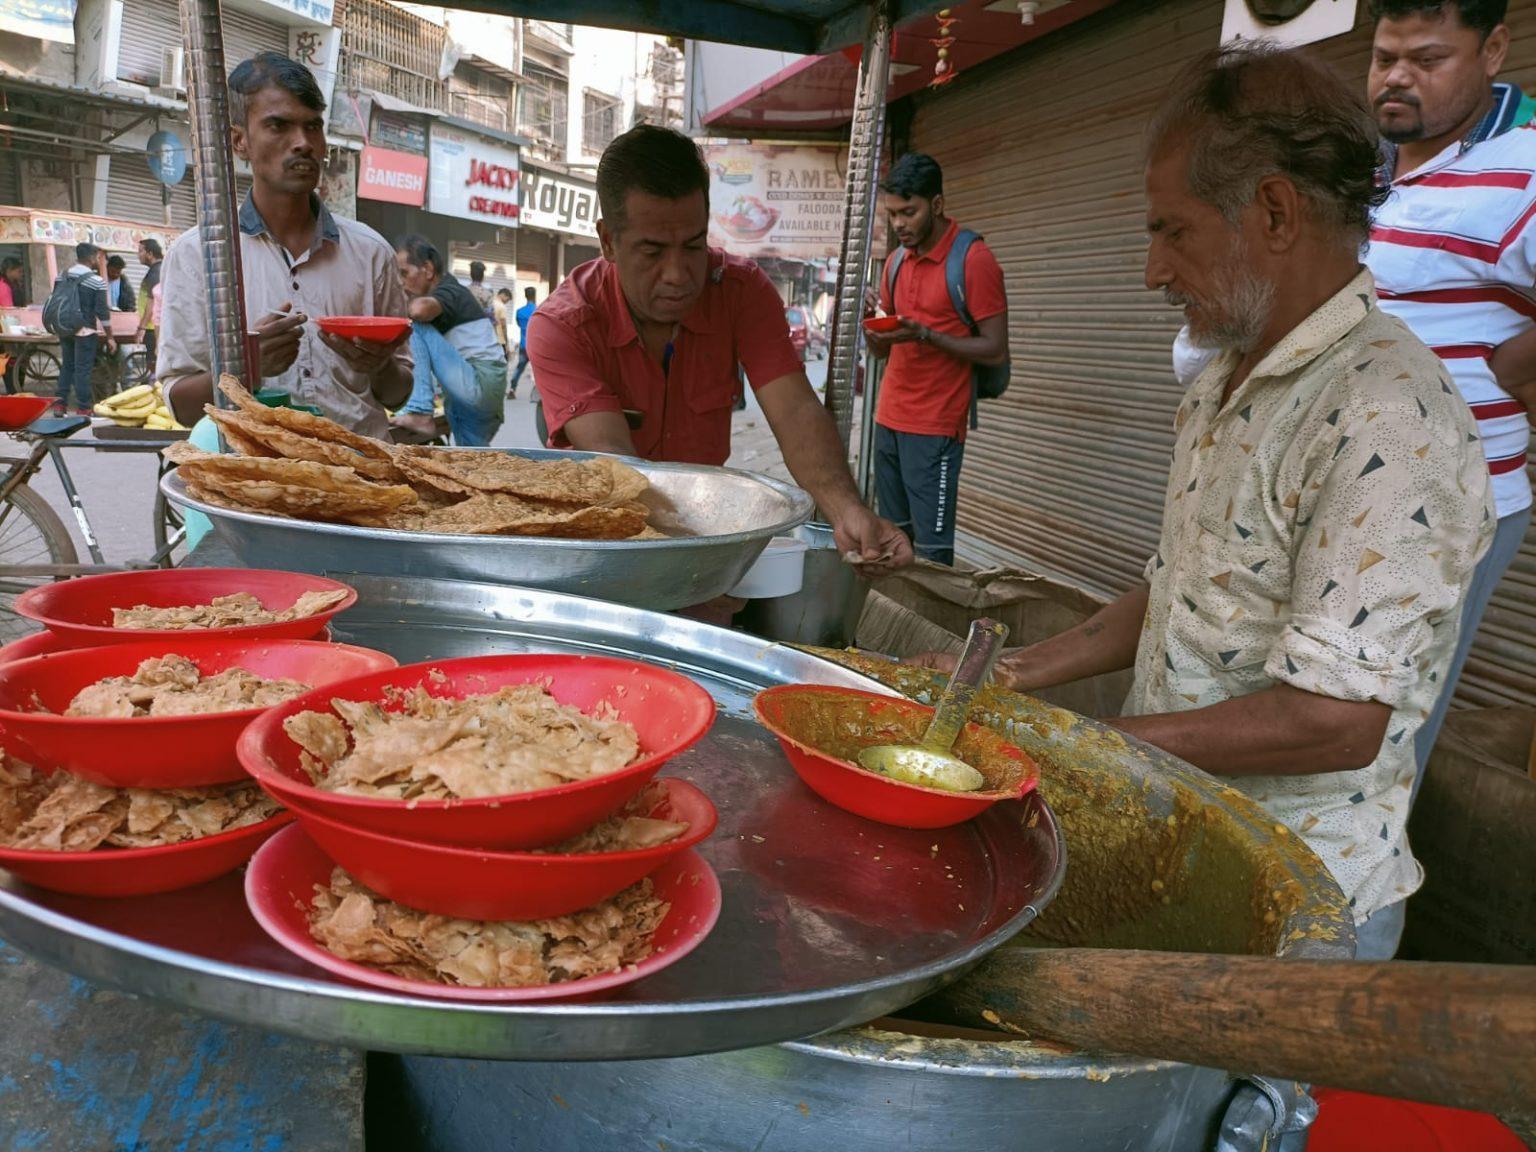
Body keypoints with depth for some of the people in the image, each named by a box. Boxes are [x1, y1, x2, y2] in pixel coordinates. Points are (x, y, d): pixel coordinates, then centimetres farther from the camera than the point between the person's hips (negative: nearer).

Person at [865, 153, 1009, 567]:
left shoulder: (973, 258, -8)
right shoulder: (897, 261, 13)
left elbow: (995, 350, -11)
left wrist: (924, 334, -21)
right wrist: (875, 334, -6)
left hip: (936, 427, -7)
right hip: (888, 419, 7)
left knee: (932, 550, -6)